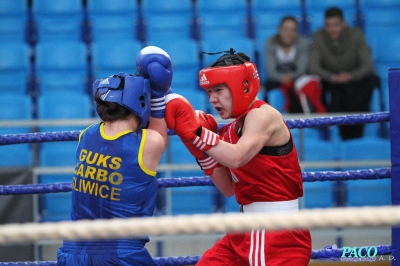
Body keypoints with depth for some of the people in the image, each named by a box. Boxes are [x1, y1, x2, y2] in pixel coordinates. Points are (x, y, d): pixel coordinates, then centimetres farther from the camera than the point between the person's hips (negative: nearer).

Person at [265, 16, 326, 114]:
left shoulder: (302, 42, -3)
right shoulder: (270, 44, -4)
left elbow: (302, 69, -11)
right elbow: (271, 70, -11)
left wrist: (290, 77, -33)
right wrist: (282, 78, -33)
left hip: (296, 79, 0)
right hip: (277, 80, 0)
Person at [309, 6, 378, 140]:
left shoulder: (356, 35, -6)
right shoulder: (318, 37, -7)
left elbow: (368, 65, -10)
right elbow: (314, 67, -13)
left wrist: (351, 76, -30)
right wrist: (333, 77, -32)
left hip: (353, 79, 1)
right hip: (330, 82, -1)